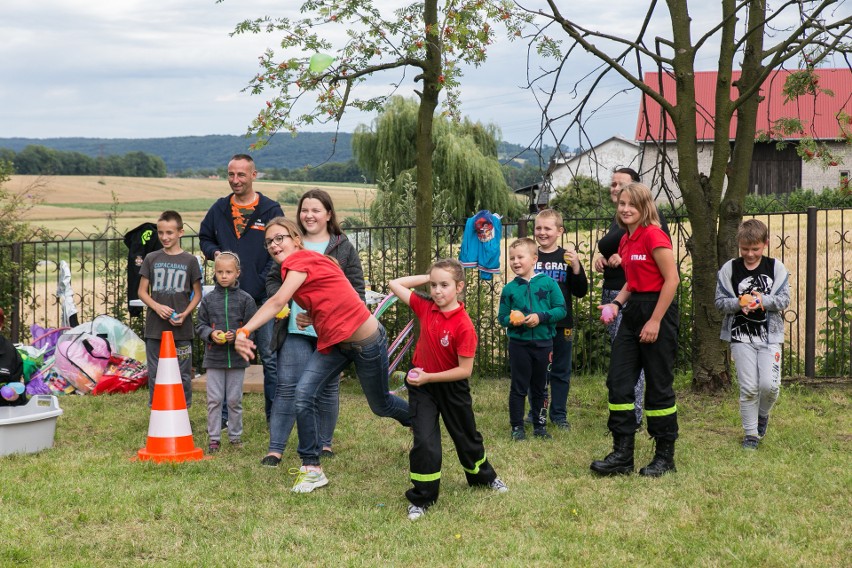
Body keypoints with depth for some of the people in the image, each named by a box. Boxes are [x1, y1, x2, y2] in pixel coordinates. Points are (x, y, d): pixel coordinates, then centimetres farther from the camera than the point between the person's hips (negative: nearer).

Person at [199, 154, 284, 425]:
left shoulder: (271, 210, 0)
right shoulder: (219, 208, 9)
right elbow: (204, 237, 22)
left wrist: (265, 282, -12)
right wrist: (214, 252, -1)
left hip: (263, 297, -3)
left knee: (270, 356, 1)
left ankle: (274, 414, 10)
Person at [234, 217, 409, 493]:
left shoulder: (300, 260, -22)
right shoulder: (295, 265, 5)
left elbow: (278, 302, -36)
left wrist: (244, 331, -45)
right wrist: (307, 316, -7)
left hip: (366, 340, -8)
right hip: (332, 343, 8)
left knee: (381, 405, 13)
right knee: (303, 395, -12)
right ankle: (311, 468, -2)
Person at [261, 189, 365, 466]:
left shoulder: (343, 248, 4)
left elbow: (356, 288, 2)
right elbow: (273, 279, 15)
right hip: (295, 328, 1)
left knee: (328, 387, 10)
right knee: (287, 386, -5)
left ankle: (324, 444, 25)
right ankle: (275, 449, -3)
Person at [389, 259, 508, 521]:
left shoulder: (464, 326, -24)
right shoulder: (425, 308, -9)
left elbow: (465, 370, -22)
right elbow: (395, 284, -2)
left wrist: (428, 377, -22)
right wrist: (428, 277, -7)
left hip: (452, 386, -2)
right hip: (421, 385, 2)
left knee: (466, 435, 19)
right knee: (424, 441, -7)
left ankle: (483, 476, 45)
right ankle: (422, 498, 5)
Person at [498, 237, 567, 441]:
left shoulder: (548, 283, -4)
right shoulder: (509, 289, -1)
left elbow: (561, 309, -5)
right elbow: (502, 317, 4)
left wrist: (541, 317, -18)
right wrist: (512, 320, -18)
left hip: (543, 342, 0)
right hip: (518, 343, 0)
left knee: (539, 387, 13)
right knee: (519, 387, 4)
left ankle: (539, 425, 25)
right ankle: (517, 426, 12)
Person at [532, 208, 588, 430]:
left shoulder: (567, 258, 0)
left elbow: (580, 292, -2)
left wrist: (576, 268, -14)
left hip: (562, 324, 0)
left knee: (561, 371, 9)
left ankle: (559, 414, 20)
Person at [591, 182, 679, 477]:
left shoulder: (653, 235, -14)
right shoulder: (625, 241, 13)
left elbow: (672, 279, -17)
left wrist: (655, 321, -18)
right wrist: (616, 303, 6)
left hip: (658, 310, -9)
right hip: (633, 310, 9)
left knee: (659, 386, 1)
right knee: (618, 382, 3)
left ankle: (665, 457, 14)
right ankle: (622, 455, 9)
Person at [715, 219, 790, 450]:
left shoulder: (776, 268, 0)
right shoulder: (729, 269, -1)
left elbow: (784, 299, -4)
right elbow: (720, 301, -1)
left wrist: (763, 300, -20)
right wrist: (739, 303, -20)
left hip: (770, 335, 0)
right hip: (741, 336, 0)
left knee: (769, 385, -8)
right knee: (748, 388, -1)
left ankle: (763, 414, 24)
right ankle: (751, 434, 14)